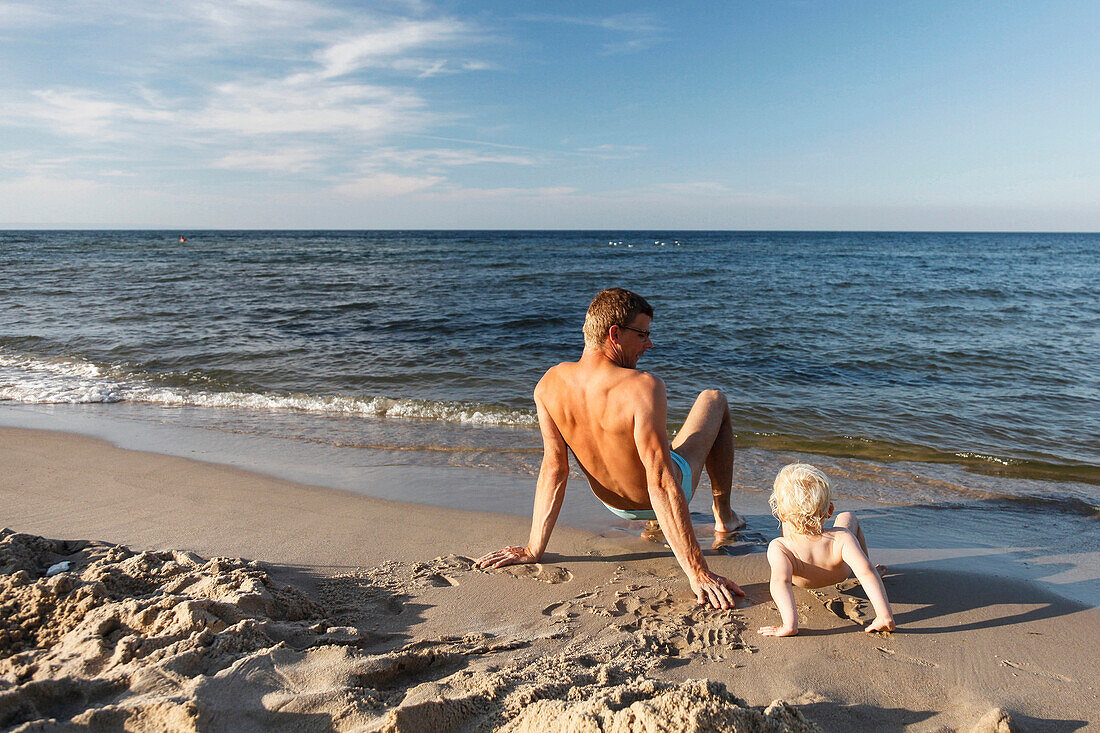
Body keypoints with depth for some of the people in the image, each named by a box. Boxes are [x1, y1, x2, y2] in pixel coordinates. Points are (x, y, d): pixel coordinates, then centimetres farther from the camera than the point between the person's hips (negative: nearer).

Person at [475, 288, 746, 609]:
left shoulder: (549, 384, -18)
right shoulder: (642, 387, -36)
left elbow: (553, 467, -17)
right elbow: (662, 485, -38)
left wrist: (534, 549, -9)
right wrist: (698, 573, -34)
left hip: (615, 504, 5)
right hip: (661, 497, -4)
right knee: (714, 399, 19)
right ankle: (724, 515, 30)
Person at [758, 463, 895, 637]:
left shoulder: (778, 548, -46)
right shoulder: (842, 539, -45)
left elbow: (780, 581, -58)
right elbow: (866, 571, -51)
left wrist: (790, 624, -60)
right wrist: (885, 616, -41)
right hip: (839, 576, 0)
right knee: (848, 517, 26)